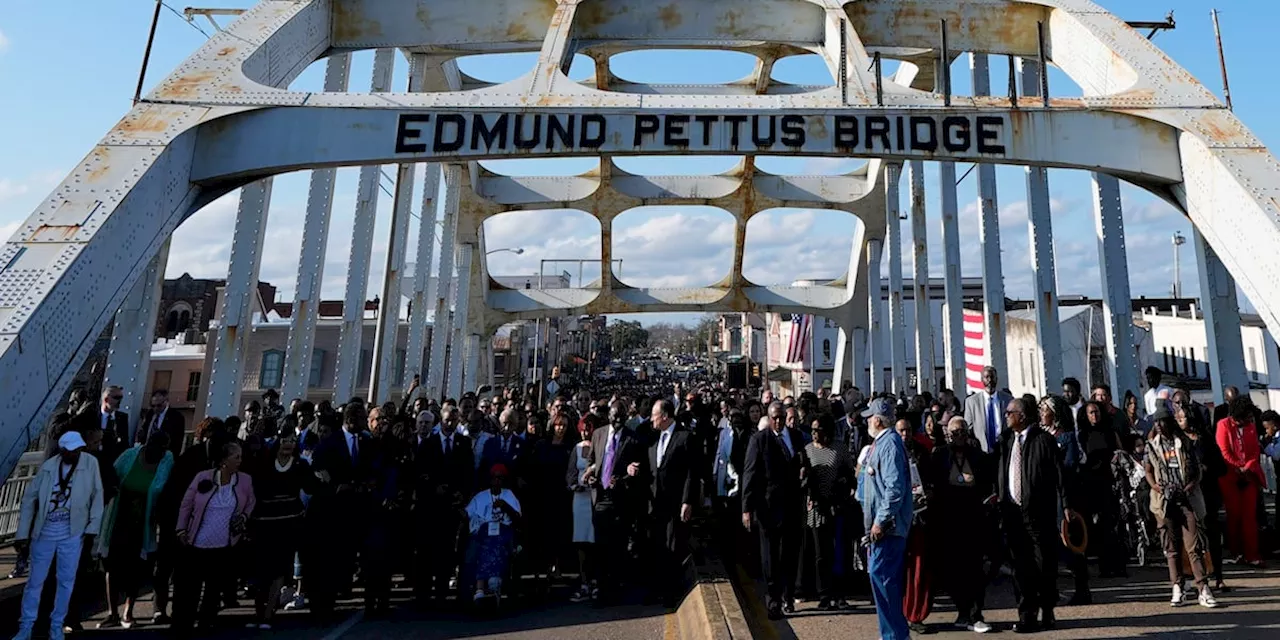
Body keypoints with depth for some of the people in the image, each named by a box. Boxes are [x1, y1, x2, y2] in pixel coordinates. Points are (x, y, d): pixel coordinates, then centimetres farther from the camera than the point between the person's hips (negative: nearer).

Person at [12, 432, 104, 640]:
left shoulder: (90, 463, -5)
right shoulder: (48, 466, -3)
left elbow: (97, 496, -2)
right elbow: (29, 498, 2)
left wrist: (92, 528, -6)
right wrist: (22, 534, 0)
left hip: (72, 533, 0)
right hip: (44, 532, 1)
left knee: (66, 580, 6)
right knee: (35, 580, 9)